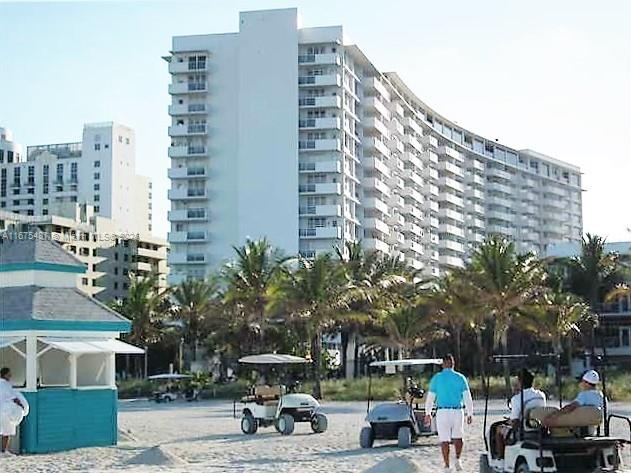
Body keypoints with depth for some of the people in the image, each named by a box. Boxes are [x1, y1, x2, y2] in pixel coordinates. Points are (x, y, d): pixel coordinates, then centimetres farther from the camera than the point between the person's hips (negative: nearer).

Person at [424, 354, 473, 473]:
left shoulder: (436, 378, 0)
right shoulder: (460, 378, 1)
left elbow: (430, 397, 3)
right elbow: (467, 397, 0)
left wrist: (427, 413, 12)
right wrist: (470, 413, 8)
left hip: (442, 412, -1)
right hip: (458, 411, 1)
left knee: (444, 440, 5)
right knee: (458, 437, 18)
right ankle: (457, 459, 2)